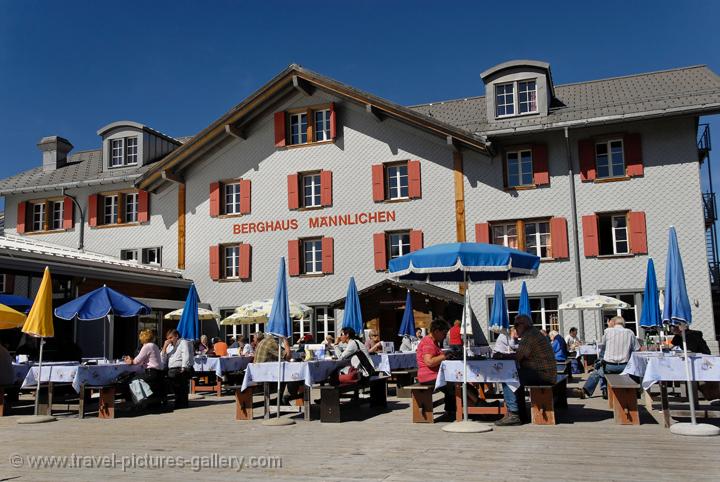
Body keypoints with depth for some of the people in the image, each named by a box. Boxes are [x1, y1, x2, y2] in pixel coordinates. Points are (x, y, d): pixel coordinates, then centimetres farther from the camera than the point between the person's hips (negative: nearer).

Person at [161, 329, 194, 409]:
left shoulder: (184, 343, 6)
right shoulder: (169, 346, 27)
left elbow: (186, 357, -7)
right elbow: (163, 360, 18)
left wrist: (183, 369, -18)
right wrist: (164, 347, 9)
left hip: (181, 370, -6)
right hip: (171, 370, 6)